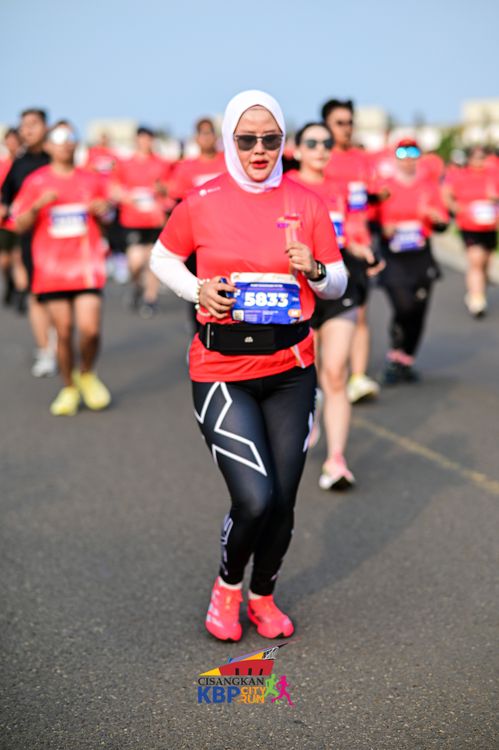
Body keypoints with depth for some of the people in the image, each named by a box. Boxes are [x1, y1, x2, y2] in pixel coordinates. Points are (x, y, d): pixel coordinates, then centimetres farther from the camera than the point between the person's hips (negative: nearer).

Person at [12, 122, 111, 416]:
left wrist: (103, 210, -3)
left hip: (87, 267, 1)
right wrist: (38, 205, -14)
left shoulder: (92, 180, 9)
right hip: (51, 269, 0)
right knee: (64, 331, 0)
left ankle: (87, 375, 18)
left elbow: (105, 218, 20)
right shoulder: (36, 182, 4)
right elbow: (20, 225, 4)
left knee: (90, 329, -11)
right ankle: (69, 388, 19)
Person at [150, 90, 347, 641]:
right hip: (222, 372, -3)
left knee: (283, 502, 8)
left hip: (290, 371, 3)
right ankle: (227, 586, 20)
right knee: (254, 500, -12)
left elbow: (338, 284, 11)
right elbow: (162, 258, 13)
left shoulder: (306, 203, 3)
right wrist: (197, 290, -6)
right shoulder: (203, 203, -3)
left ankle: (262, 597, 36)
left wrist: (315, 270, -11)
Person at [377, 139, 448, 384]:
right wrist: (384, 229, -15)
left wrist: (432, 214, -12)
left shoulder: (429, 186, 8)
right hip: (393, 259, -3)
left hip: (421, 257, 3)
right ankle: (395, 357, 4)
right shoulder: (384, 187, 0)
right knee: (403, 307, -17)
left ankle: (407, 362, 21)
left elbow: (443, 223, 8)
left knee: (418, 311, 3)